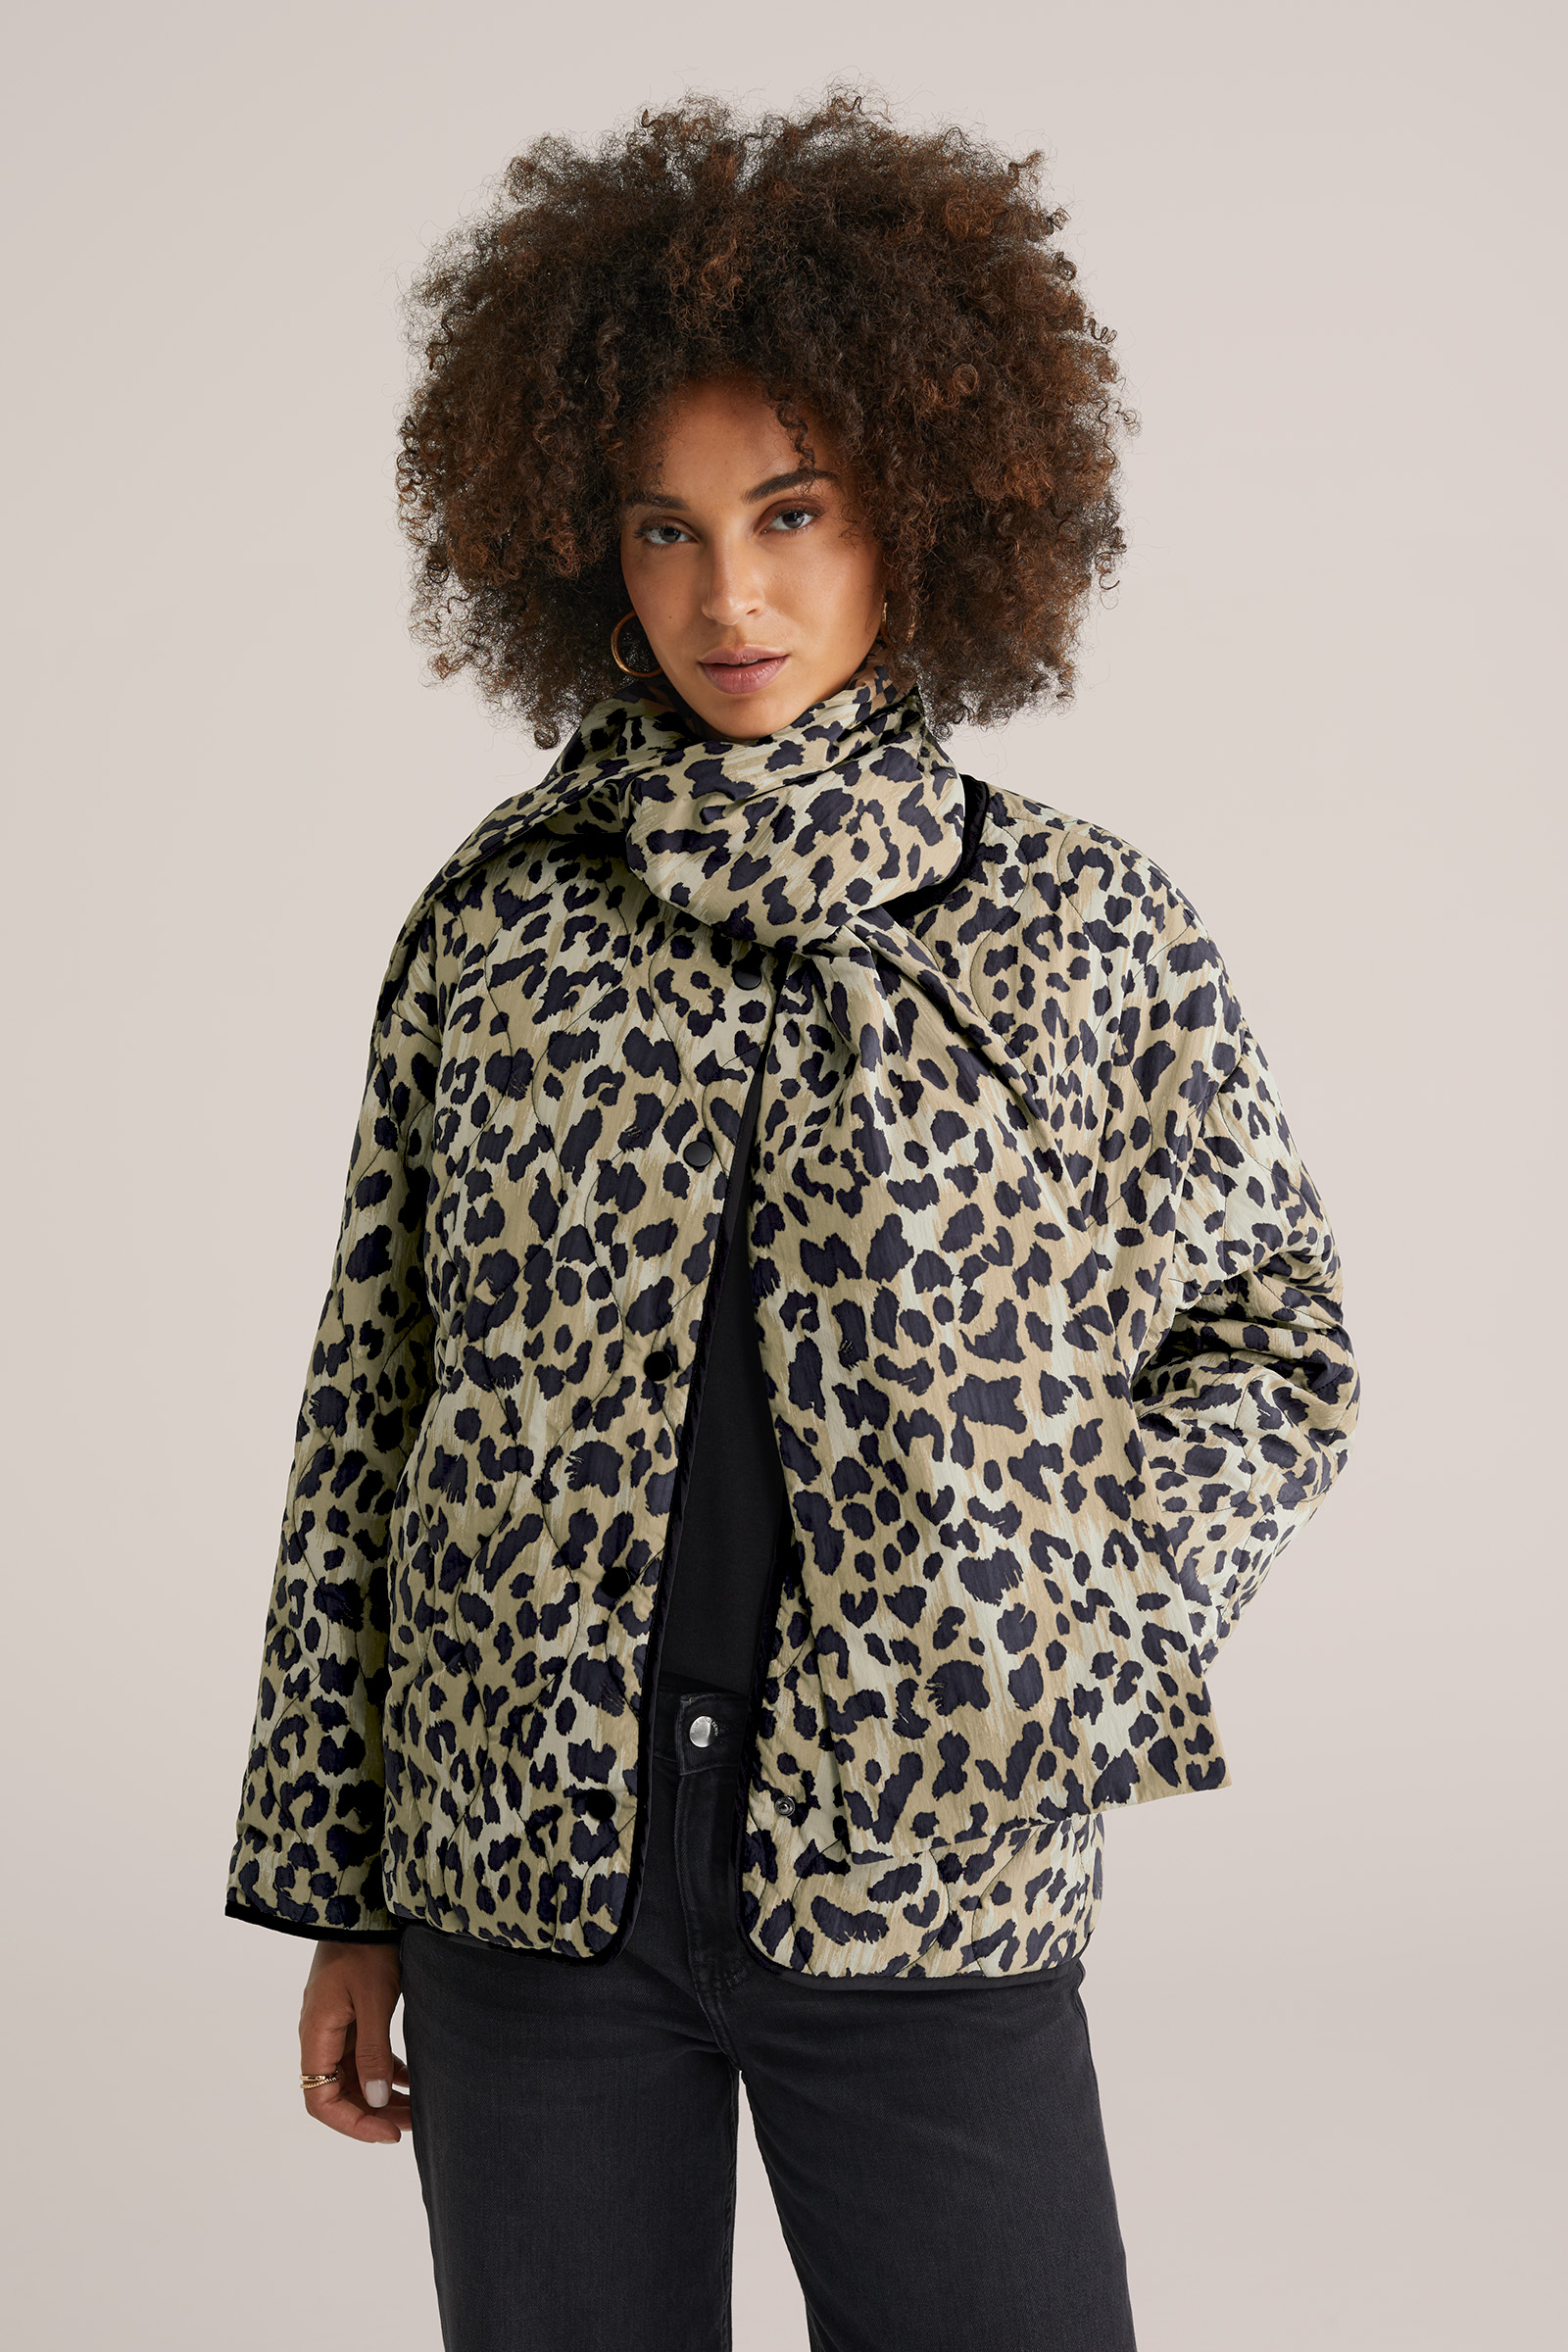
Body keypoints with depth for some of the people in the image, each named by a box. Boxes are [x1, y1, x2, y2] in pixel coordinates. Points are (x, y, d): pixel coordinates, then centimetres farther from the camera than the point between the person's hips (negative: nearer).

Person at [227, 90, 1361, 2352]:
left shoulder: (1089, 931, 1)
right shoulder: (493, 917, 3)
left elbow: (1277, 1340, 11)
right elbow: (372, 1404, 6)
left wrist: (1085, 1639, -4)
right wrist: (339, 1894, 7)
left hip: (924, 1883, -1)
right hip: (527, 1872, 1)